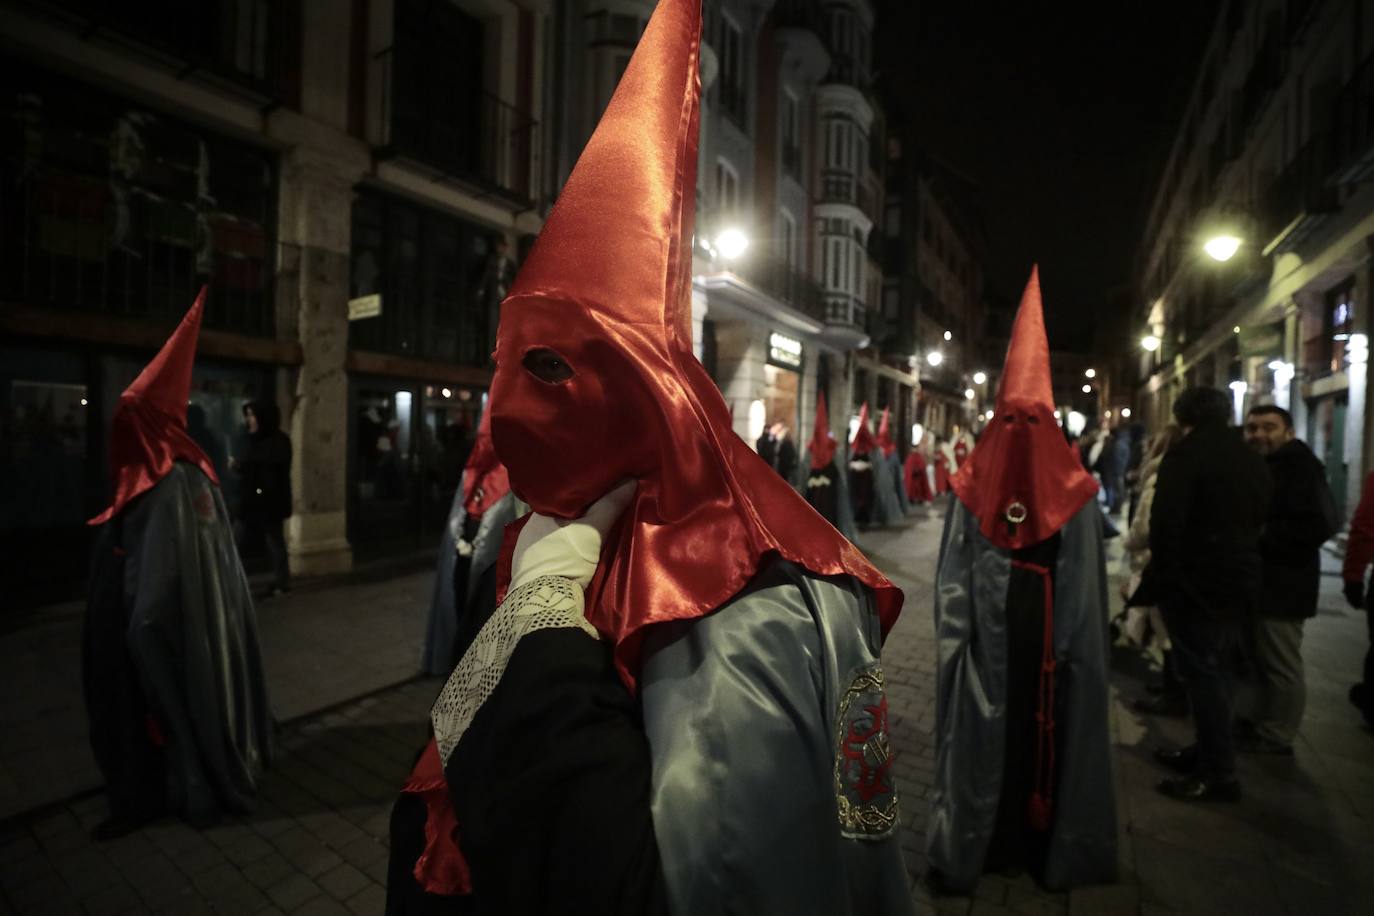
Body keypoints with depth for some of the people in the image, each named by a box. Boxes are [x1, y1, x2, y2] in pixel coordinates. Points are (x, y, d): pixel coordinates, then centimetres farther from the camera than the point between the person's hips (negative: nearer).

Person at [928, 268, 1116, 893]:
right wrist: (1077, 642, 3)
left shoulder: (973, 483, -9)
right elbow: (1086, 581, -6)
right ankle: (1049, 845, 31)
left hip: (987, 635, 0)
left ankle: (973, 845, 25)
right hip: (1050, 637, 0)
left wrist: (954, 632, 2)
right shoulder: (1073, 489, -8)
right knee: (1046, 732, 15)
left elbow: (952, 574, -6)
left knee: (984, 736, 11)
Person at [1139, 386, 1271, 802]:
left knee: (1201, 673, -1)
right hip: (1239, 579, 9)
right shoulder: (1253, 460, 12)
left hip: (1195, 580, -8)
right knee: (1215, 670, 17)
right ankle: (1208, 751, 28)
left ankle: (1219, 772, 5)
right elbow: (1261, 520, 19)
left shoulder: (1185, 455, -14)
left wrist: (1161, 575, -10)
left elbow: (1165, 522, -20)